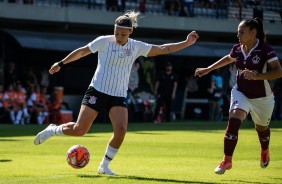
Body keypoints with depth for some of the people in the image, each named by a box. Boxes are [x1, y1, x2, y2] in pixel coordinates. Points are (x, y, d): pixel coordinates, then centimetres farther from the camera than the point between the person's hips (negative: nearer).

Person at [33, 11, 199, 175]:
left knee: (121, 130, -19)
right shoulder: (104, 41, -6)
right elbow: (82, 52, 5)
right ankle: (53, 130, 22)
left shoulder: (136, 47, 2)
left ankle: (104, 166, 0)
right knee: (79, 130, -10)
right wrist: (61, 63, 6)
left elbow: (162, 49, 5)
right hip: (97, 92, -3)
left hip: (119, 97, 3)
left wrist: (186, 43, -2)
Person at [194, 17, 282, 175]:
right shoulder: (237, 49, -4)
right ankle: (227, 161, -16)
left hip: (262, 98, -3)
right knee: (233, 122, -21)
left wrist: (256, 76, -36)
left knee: (262, 128, 18)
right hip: (241, 93, 3)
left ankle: (265, 151, 52)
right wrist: (208, 69, 20)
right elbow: (228, 59, 20)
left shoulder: (265, 50, -20)